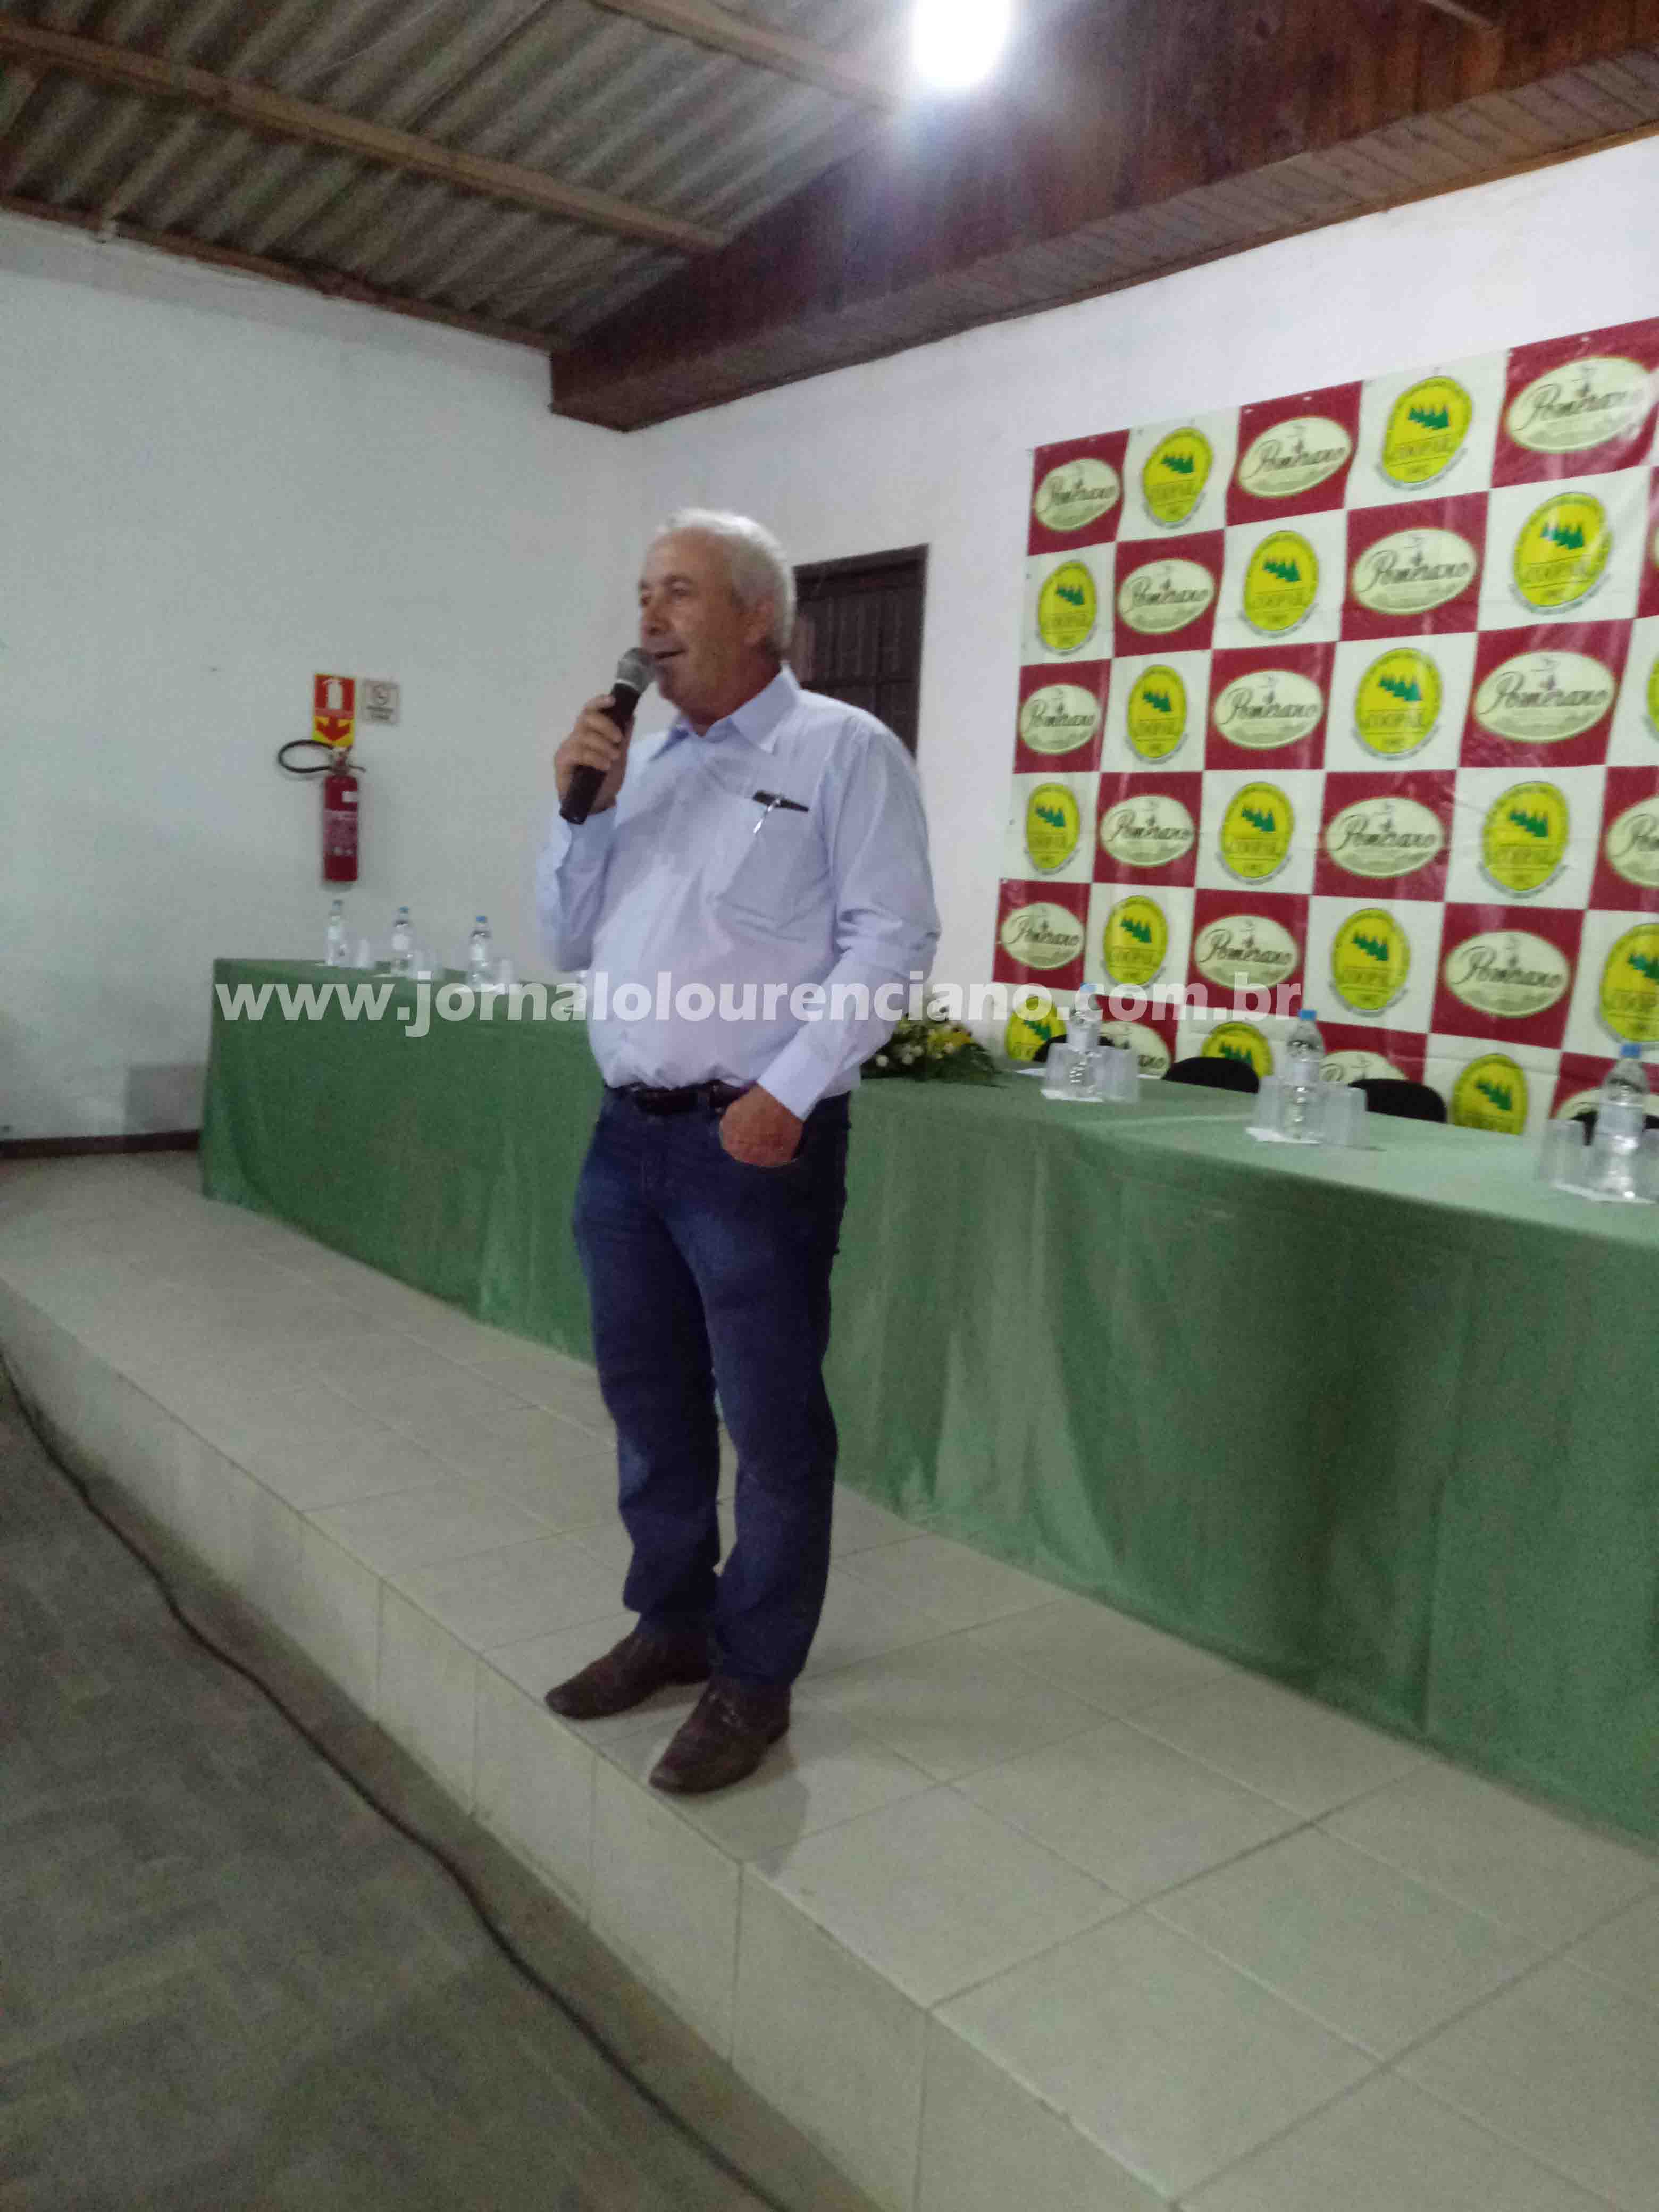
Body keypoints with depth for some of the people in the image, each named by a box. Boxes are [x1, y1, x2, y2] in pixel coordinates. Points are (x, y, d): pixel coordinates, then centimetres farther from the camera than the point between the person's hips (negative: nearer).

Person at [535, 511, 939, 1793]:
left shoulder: (842, 749, -4)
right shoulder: (643, 765, 15)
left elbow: (892, 942, -12)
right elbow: (570, 945, 16)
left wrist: (788, 1089, -18)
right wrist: (580, 810, 2)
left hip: (756, 1138, -7)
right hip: (628, 1134, 7)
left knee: (771, 1420, 4)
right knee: (647, 1400, 17)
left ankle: (755, 1677, 20)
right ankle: (673, 1623, 36)